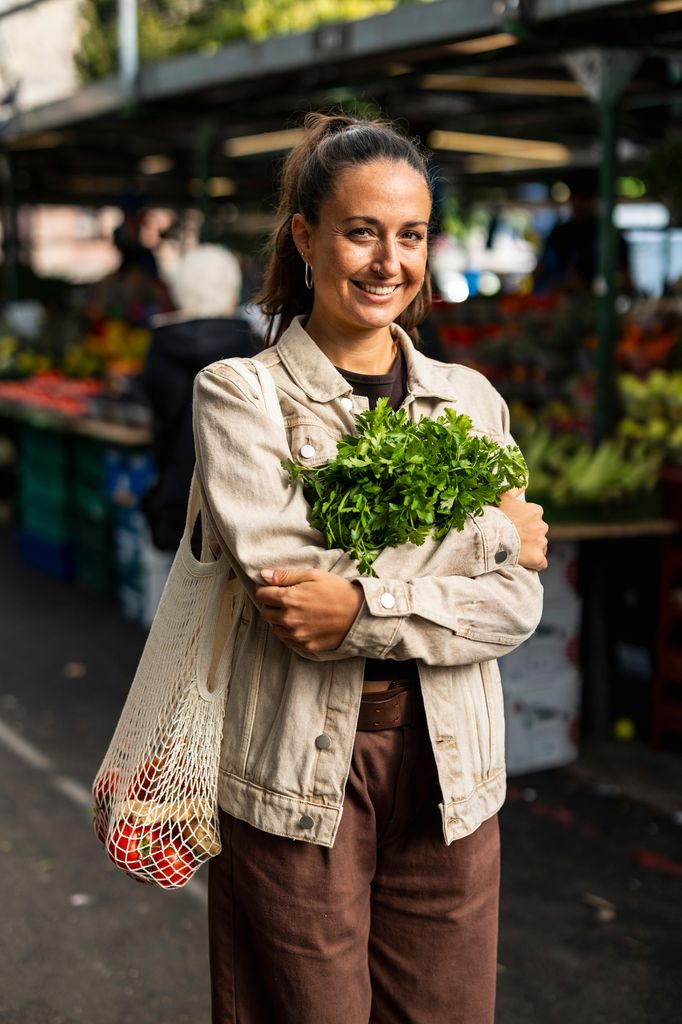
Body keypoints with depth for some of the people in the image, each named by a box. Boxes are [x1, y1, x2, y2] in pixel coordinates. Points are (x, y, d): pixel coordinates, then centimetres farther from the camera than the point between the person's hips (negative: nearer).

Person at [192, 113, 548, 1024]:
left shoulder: (471, 399, 7)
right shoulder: (238, 396, -3)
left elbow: (517, 604, -2)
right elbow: (285, 571, -18)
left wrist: (365, 607, -19)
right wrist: (488, 532, -11)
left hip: (449, 772, 3)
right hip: (299, 773, -3)